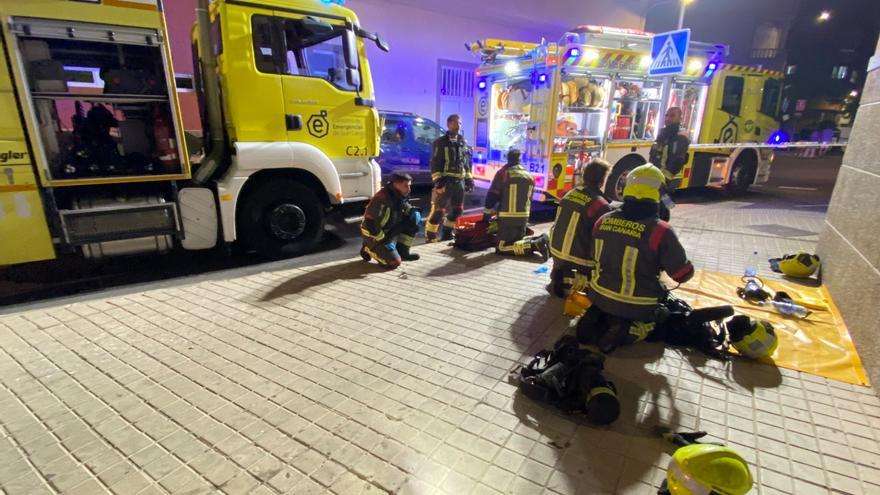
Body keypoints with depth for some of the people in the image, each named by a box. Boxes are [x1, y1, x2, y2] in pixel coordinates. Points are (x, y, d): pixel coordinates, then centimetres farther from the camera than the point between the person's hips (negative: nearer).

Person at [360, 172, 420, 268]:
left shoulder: (400, 195, -6)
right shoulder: (382, 199, -30)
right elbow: (369, 225, -29)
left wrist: (413, 210, -8)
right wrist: (383, 239, -19)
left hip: (390, 231, 8)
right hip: (375, 236, -8)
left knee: (415, 216, -7)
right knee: (395, 262, -17)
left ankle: (402, 252, 2)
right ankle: (369, 249, 8)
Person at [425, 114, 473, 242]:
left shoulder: (463, 142, 16)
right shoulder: (441, 142, -4)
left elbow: (466, 163, 21)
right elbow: (435, 163, -10)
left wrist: (469, 179, 15)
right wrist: (438, 180, -19)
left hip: (460, 181, 7)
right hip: (446, 181, -7)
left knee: (457, 210, 13)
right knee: (438, 211, -9)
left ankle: (447, 235, 26)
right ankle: (430, 238, -1)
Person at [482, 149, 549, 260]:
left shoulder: (502, 173, -7)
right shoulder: (529, 176, 11)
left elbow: (492, 197, -6)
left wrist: (486, 217, 2)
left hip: (507, 217, -6)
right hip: (523, 217, 6)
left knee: (502, 248, -8)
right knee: (518, 241, 25)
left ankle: (534, 245, -22)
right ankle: (539, 240, -1)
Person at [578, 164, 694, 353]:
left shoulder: (604, 220, -6)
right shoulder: (660, 230, -21)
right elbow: (684, 274, -11)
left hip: (600, 295, 4)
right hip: (637, 306, -4)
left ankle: (594, 321, 3)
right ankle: (625, 332, -4)